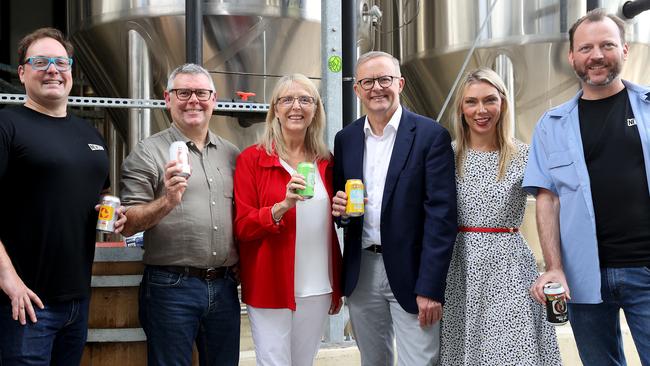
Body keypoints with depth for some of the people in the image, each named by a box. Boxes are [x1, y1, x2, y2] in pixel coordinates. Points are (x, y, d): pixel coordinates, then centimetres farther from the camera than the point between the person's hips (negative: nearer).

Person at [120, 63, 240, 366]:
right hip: (171, 287, -4)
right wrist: (167, 202, -24)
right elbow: (127, 225, -7)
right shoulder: (148, 153, -2)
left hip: (224, 287, 5)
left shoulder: (231, 155, 12)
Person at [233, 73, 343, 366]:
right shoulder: (251, 159, -5)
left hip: (318, 290, 4)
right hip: (271, 288, -4)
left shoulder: (325, 162, 9)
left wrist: (337, 287, 15)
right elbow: (242, 227, -8)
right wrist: (283, 206, -25)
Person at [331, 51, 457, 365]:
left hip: (410, 273, -4)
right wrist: (339, 207, -9)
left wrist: (430, 288, -17)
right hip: (361, 273, 5)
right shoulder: (345, 139, 8)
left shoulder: (431, 136, -7)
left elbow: (440, 215, -12)